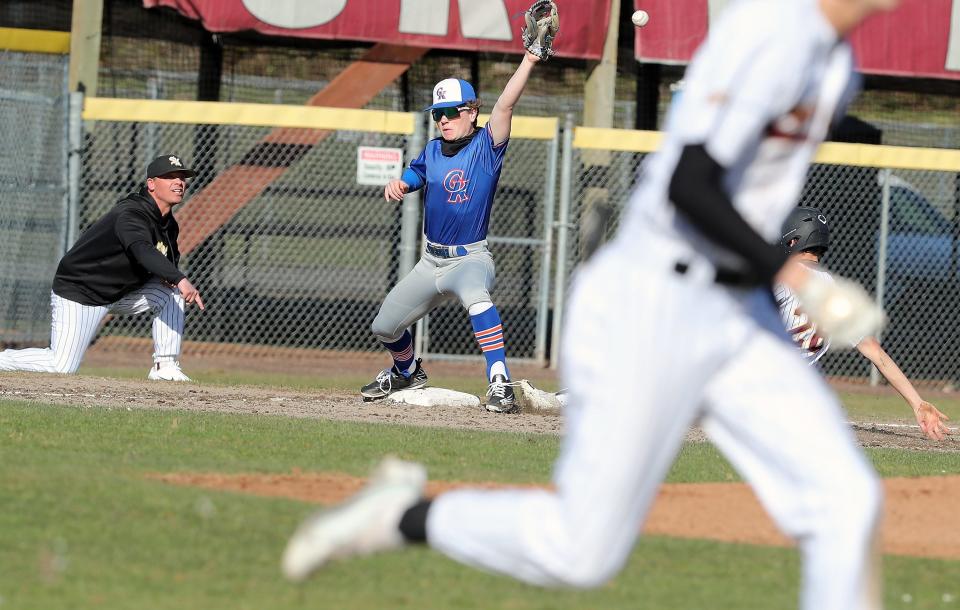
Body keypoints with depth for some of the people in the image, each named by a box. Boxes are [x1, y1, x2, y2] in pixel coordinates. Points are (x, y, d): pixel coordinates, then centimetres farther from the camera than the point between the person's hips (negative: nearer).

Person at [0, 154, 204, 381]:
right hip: (77, 294, -9)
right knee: (62, 367, -15)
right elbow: (143, 251, -47)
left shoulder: (169, 225, 3)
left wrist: (167, 277, -6)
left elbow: (169, 259, 21)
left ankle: (165, 366, -4)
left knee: (171, 292, -8)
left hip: (120, 293, 9)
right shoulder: (130, 215, -27)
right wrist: (180, 279, -62)